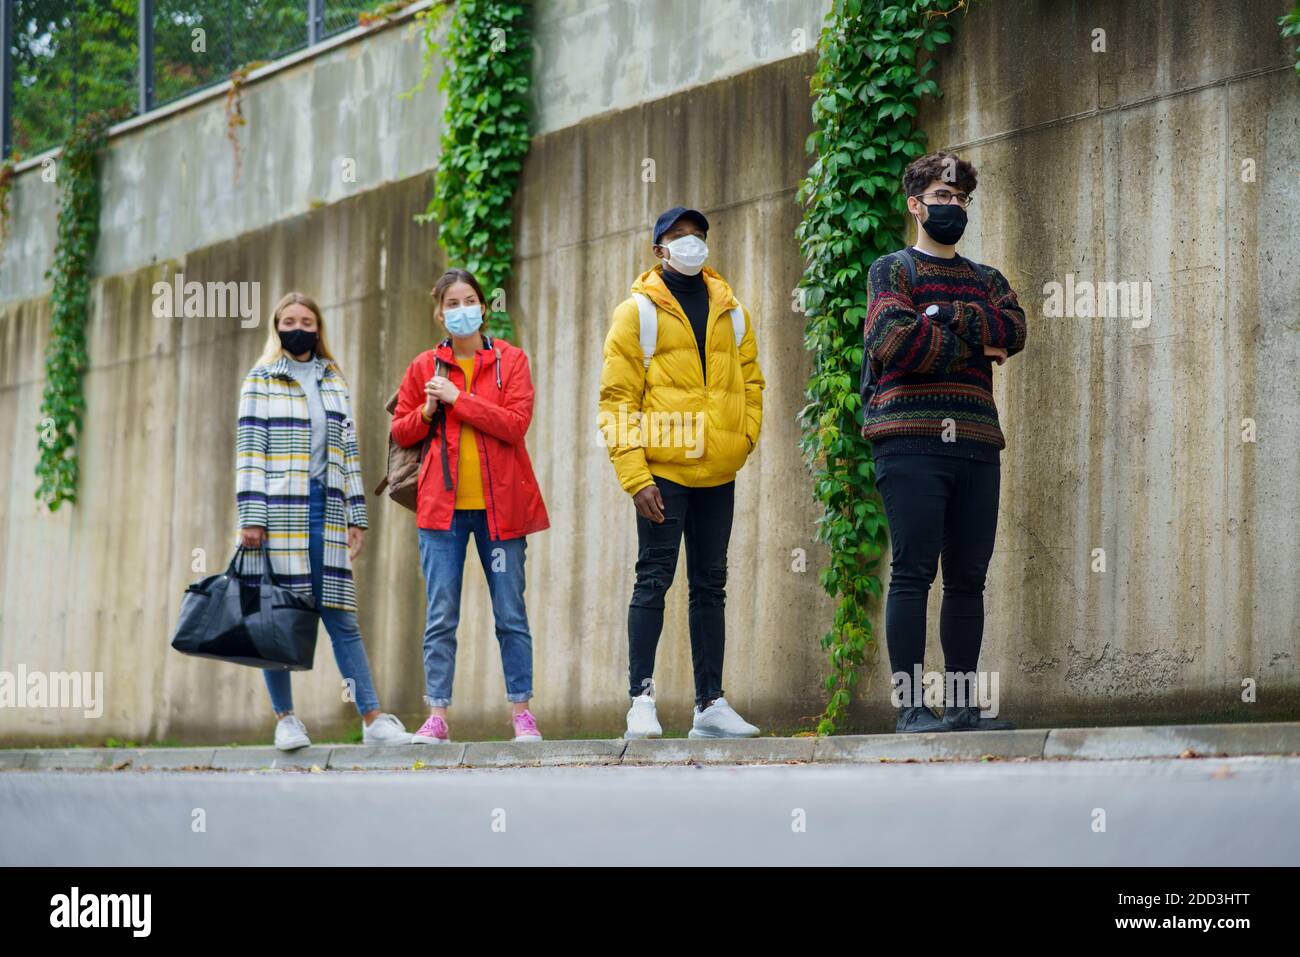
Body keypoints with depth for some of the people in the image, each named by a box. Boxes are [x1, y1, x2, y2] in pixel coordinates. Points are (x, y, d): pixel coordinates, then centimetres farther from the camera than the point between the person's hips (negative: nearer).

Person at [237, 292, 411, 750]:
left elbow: (349, 451, 17)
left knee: (342, 619, 1)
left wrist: (357, 515, 11)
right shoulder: (261, 381, 4)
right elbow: (249, 450, -2)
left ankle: (373, 718, -2)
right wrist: (251, 517, -11)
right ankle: (285, 719, 8)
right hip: (280, 510, -3)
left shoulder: (334, 382, 17)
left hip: (325, 510, 3)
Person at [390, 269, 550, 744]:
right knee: (440, 616, -2)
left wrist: (457, 399, -14)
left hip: (499, 504, -1)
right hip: (441, 505, 1)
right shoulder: (424, 367, 8)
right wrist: (426, 412, -5)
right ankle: (437, 716, 1)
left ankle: (521, 711, 10)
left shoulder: (510, 360, 3)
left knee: (510, 612, 3)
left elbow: (515, 423, -10)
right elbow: (400, 432, 15)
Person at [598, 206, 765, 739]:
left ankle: (710, 704, 13)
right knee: (654, 579, -7)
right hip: (663, 470, -5)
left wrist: (743, 440, 1)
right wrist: (635, 475, -13)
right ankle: (641, 700, -5)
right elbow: (617, 400, -5)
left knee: (710, 585, 8)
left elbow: (750, 383, 18)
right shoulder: (638, 312, -1)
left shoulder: (730, 312, 13)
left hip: (718, 474, 5)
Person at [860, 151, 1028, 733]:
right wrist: (973, 346, -2)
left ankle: (962, 703, 9)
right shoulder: (892, 270, 8)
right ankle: (910, 705, -9)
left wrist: (945, 316, -8)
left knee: (968, 577, 5)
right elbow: (894, 340, -10)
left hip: (976, 445, 5)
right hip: (910, 442, -5)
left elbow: (1015, 331, 1)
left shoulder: (987, 281, 22)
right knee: (913, 573, -9)